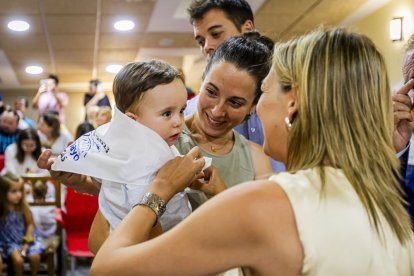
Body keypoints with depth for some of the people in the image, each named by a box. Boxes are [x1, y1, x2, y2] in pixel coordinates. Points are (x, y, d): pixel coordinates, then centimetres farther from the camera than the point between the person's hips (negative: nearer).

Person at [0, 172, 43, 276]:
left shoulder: (23, 205, -12)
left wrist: (27, 242, -9)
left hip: (25, 237, 1)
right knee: (18, 259, -23)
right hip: (9, 241, -1)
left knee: (35, 256, -16)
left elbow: (30, 224, -2)